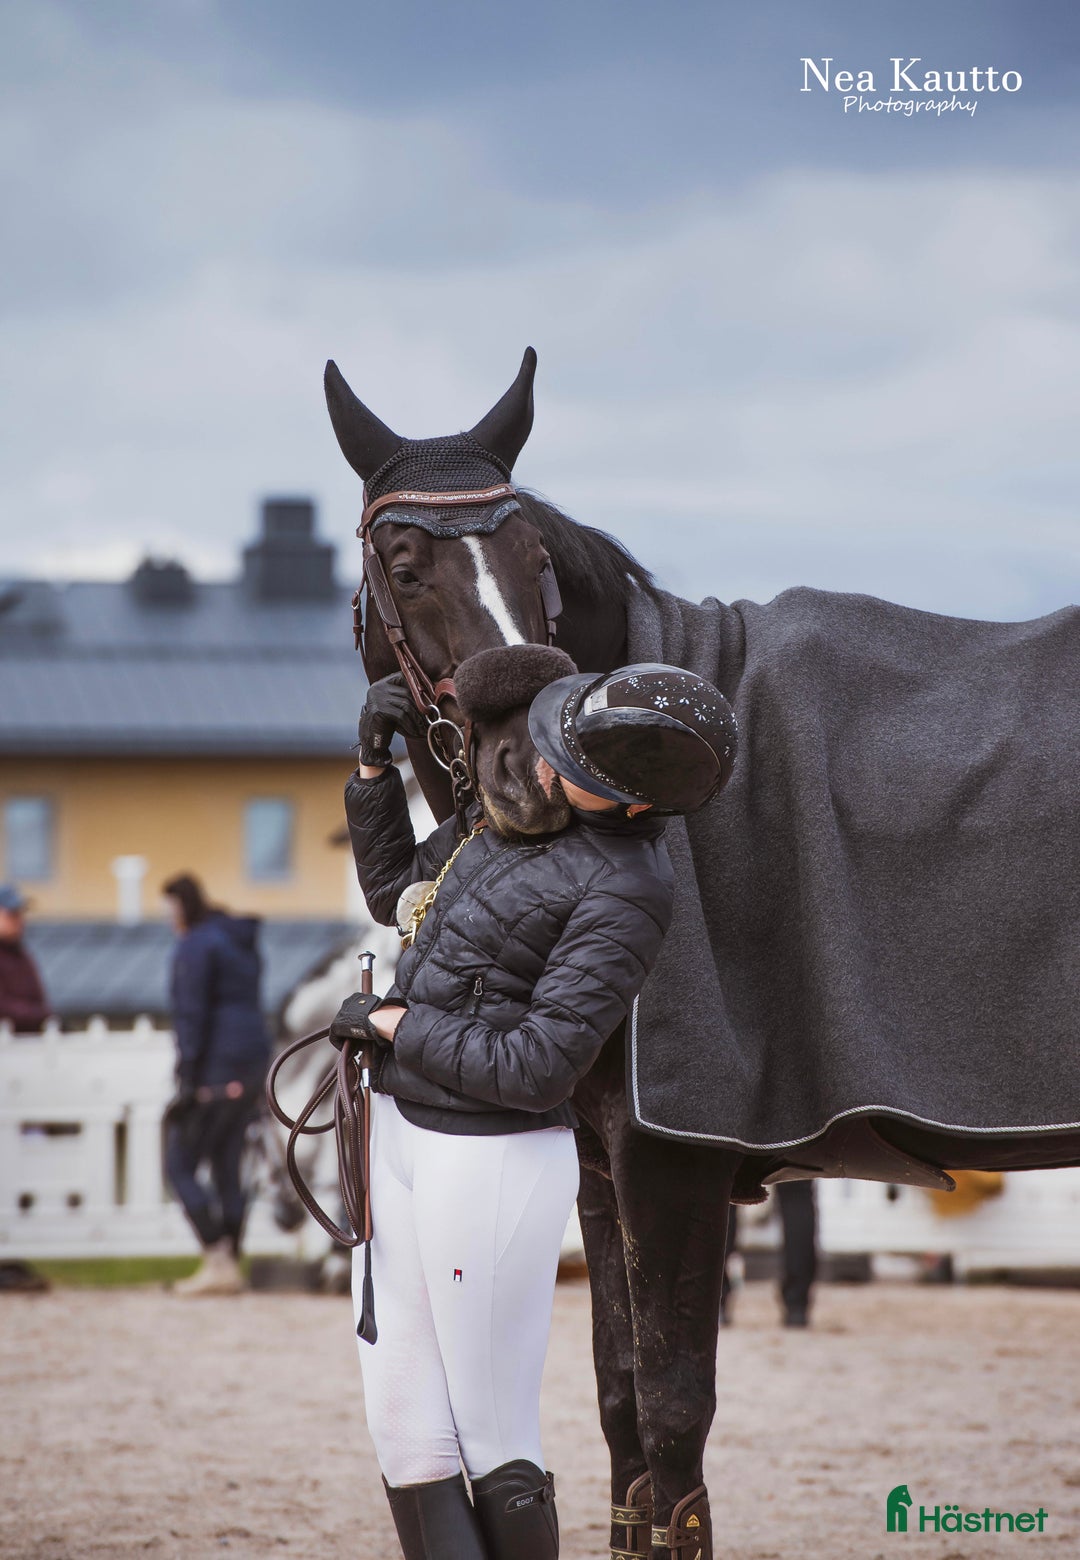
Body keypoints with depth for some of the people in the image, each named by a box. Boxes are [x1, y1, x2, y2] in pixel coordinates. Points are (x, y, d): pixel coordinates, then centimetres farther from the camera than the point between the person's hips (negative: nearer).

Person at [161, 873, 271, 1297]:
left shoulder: (195, 947, -12)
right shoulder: (242, 941, 17)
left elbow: (192, 1016, -18)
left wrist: (187, 1083, -19)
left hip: (217, 1069, -9)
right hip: (253, 1059, 9)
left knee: (180, 1167, -3)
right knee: (226, 1168, 12)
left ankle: (217, 1261, -11)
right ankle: (231, 1268, 11)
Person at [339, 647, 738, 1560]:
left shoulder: (627, 890, -17)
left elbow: (537, 1069, -22)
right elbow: (393, 891, 23)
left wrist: (395, 1024, -12)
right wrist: (375, 765, 10)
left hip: (495, 1160, -8)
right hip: (398, 1138, 8)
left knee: (496, 1445, 0)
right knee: (405, 1433, 6)